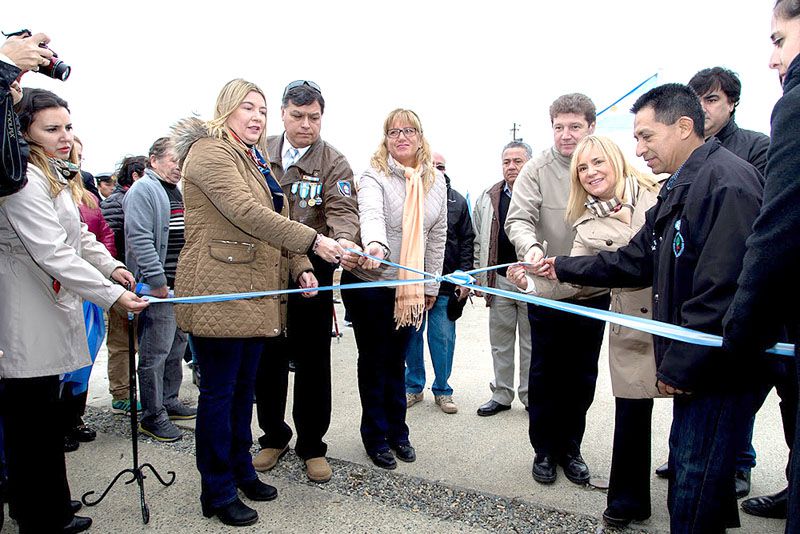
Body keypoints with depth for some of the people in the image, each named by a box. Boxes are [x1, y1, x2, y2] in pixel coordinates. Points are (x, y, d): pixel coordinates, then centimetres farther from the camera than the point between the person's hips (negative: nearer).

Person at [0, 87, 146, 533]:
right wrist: (111, 295, -25)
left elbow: (78, 235, 20)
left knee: (41, 412, 19)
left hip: (49, 305, 11)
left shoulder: (57, 176, 16)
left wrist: (110, 265, 4)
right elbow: (53, 254, -26)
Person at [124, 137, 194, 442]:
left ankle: (169, 401, 30)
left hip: (182, 284, 10)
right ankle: (153, 416, 6)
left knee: (177, 346, 16)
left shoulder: (178, 191, 19)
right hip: (160, 285, -9)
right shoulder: (143, 191, -11)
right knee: (156, 351, -4)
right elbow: (140, 239, -20)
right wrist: (156, 280, -22)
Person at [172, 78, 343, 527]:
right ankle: (218, 492, 15)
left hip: (256, 293, 9)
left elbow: (273, 221, 19)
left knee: (244, 386, 16)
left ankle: (241, 470, 31)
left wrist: (300, 267, 3)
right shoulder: (210, 152, -8)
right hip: (218, 293, -8)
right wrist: (313, 241, -25)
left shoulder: (257, 162, 22)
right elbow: (247, 213, -21)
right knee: (220, 390, 1)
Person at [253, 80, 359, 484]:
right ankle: (274, 436, 33)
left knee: (312, 361, 6)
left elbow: (342, 210, -18)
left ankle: (311, 445, 23)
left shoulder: (333, 161, -3)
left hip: (312, 272, -3)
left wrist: (342, 239, -39)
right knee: (267, 358, 12)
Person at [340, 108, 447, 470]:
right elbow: (371, 214, -32)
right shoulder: (374, 176, -11)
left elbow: (437, 235, 9)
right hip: (368, 282, -4)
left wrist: (432, 284, 10)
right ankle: (375, 436, 24)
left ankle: (397, 431, 31)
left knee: (397, 359, 15)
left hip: (409, 287, 4)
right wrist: (375, 244, -54)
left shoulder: (436, 181, 4)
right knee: (373, 359, 8)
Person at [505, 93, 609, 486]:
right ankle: (544, 450, 27)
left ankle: (570, 447, 32)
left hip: (593, 292, 2)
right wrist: (530, 246, -37)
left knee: (582, 376, 13)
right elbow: (518, 219, -16)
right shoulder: (537, 170, -8)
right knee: (545, 374, 10)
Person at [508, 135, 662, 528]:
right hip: (633, 326, 1)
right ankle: (628, 501, 26)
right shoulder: (588, 226, 5)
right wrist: (532, 283, -17)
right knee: (632, 410, 6)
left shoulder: (657, 194, -1)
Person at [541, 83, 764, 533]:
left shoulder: (728, 181, -18)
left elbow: (723, 289, -24)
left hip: (720, 369, -10)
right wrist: (565, 268, 19)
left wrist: (680, 365, -19)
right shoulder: (680, 188, 15)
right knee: (689, 467, 20)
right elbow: (637, 260, 18)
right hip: (691, 363, 10)